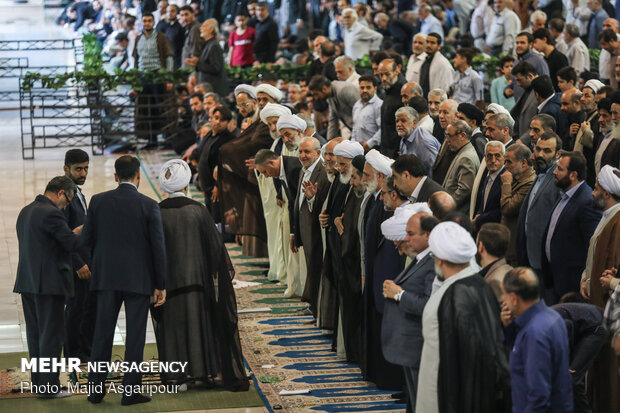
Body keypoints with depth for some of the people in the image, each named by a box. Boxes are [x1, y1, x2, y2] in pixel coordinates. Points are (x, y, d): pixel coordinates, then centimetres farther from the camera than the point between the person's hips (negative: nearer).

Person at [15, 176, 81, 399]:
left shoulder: (26, 211, 12)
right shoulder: (51, 214, -17)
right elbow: (73, 244, -16)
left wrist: (72, 233, 14)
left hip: (28, 283, 9)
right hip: (49, 284, -9)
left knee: (35, 334, 15)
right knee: (51, 336, -3)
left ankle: (38, 380, 22)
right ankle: (49, 386, -1)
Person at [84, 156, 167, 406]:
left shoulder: (98, 201, -2)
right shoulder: (149, 206, -8)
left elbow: (87, 239, 1)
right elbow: (158, 247, -8)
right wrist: (160, 285, -2)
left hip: (106, 276, 2)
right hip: (139, 279, -2)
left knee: (102, 333, 10)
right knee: (135, 335, 4)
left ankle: (95, 389, 13)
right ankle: (130, 391, 6)